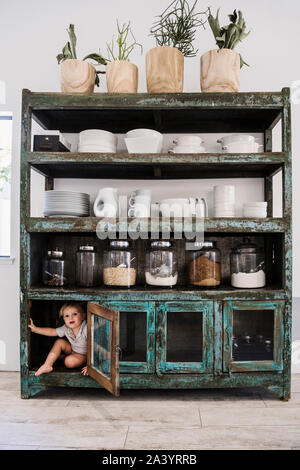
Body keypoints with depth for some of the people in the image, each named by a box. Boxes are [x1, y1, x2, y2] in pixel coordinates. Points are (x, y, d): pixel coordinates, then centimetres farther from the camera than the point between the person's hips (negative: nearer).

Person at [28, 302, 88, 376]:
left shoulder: (86, 329, -34)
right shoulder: (66, 329, -15)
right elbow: (52, 332, -2)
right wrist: (35, 329, -10)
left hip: (84, 354, -6)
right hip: (73, 350, 6)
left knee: (69, 361, -30)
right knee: (59, 342, -10)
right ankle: (47, 365, -10)